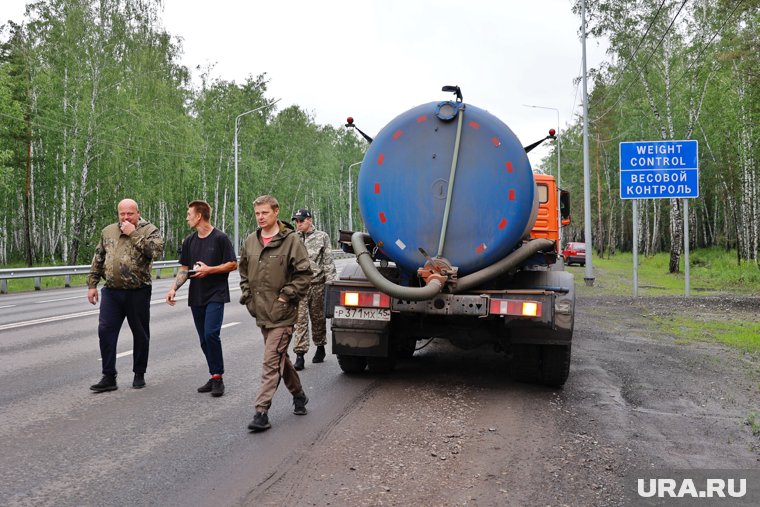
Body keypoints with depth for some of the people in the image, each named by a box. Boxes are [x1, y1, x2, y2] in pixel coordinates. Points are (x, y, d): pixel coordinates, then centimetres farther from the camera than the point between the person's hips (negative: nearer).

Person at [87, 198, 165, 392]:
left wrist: (134, 234, -18)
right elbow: (98, 260, 16)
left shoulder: (149, 230, -2)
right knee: (105, 331, -3)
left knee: (140, 333, 8)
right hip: (111, 291, 3)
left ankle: (139, 374, 24)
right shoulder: (108, 231, 11)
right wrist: (92, 284, 12)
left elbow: (156, 250, -22)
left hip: (138, 292, -3)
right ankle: (109, 377, 5)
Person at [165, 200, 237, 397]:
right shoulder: (189, 241, 11)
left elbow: (233, 264, -6)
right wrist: (174, 288, -2)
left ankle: (217, 377, -6)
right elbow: (184, 269, 13)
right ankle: (215, 377, 19)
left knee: (211, 334, -18)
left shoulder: (220, 238, -6)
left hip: (216, 295, -6)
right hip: (196, 296, 6)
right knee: (204, 339, 8)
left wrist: (209, 270, -14)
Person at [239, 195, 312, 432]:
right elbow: (243, 272, 22)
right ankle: (299, 394, 36)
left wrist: (286, 296, -13)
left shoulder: (290, 240, -10)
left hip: (282, 314, -7)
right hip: (261, 313, 7)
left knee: (272, 362, -9)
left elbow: (304, 274, -10)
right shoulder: (250, 241, 8)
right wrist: (247, 296, 12)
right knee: (280, 358, 18)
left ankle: (262, 411, -7)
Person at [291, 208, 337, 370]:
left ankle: (320, 348, 29)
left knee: (318, 318, 11)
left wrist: (330, 282, -6)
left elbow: (328, 261, 2)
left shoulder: (322, 237, 5)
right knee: (300, 319, -6)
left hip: (317, 284, -1)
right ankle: (300, 354, -6)